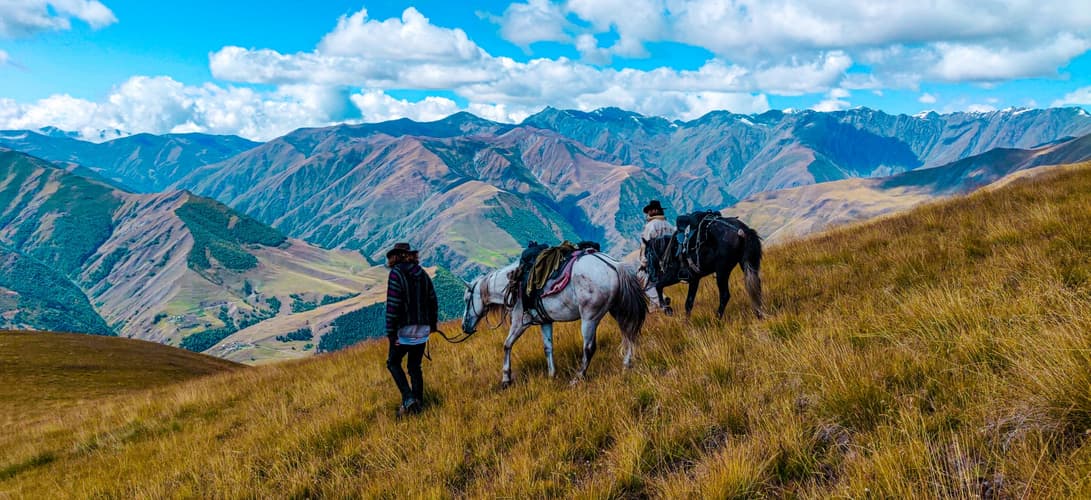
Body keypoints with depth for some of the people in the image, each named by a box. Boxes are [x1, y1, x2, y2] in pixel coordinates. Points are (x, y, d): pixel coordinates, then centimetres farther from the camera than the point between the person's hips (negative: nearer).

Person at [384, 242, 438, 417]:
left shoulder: (396, 273, -12)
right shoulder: (422, 273, 6)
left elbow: (392, 305, -17)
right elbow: (433, 301, 9)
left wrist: (391, 332, -13)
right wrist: (432, 325, 21)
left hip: (405, 330, -5)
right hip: (423, 330, 5)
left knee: (393, 363, 13)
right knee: (415, 367, 17)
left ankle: (408, 398, -1)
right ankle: (417, 403, 20)